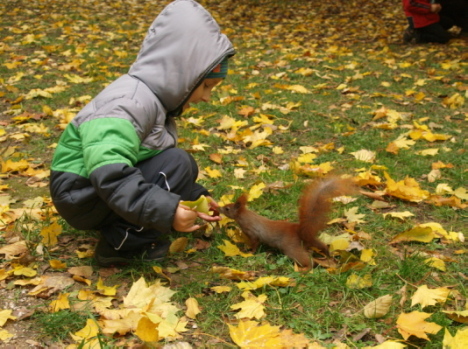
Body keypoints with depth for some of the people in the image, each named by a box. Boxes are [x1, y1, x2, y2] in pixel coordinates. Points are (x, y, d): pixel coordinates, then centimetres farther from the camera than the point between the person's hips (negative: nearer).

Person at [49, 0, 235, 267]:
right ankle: (121, 244, -14)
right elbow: (108, 174, -38)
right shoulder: (132, 102, -25)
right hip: (82, 195, -10)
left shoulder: (155, 100, 7)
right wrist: (165, 210, -41)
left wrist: (196, 198, 6)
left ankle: (121, 226, 3)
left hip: (110, 191, 10)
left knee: (184, 167, 8)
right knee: (177, 163, -20)